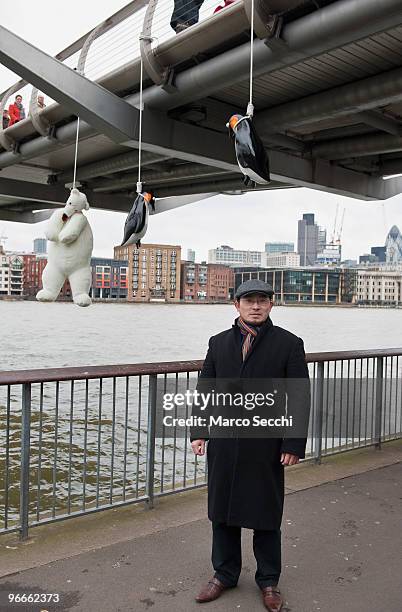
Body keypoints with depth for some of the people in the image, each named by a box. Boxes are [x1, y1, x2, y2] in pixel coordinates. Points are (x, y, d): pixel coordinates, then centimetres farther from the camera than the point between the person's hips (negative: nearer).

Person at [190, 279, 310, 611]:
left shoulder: (289, 344, -4)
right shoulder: (219, 342, 7)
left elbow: (300, 398, -5)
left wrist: (294, 445, -10)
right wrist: (199, 431, 2)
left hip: (266, 447, -3)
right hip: (223, 444, 3)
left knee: (266, 516, 11)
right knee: (222, 512, 15)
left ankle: (269, 581, 31)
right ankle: (224, 574, 35)